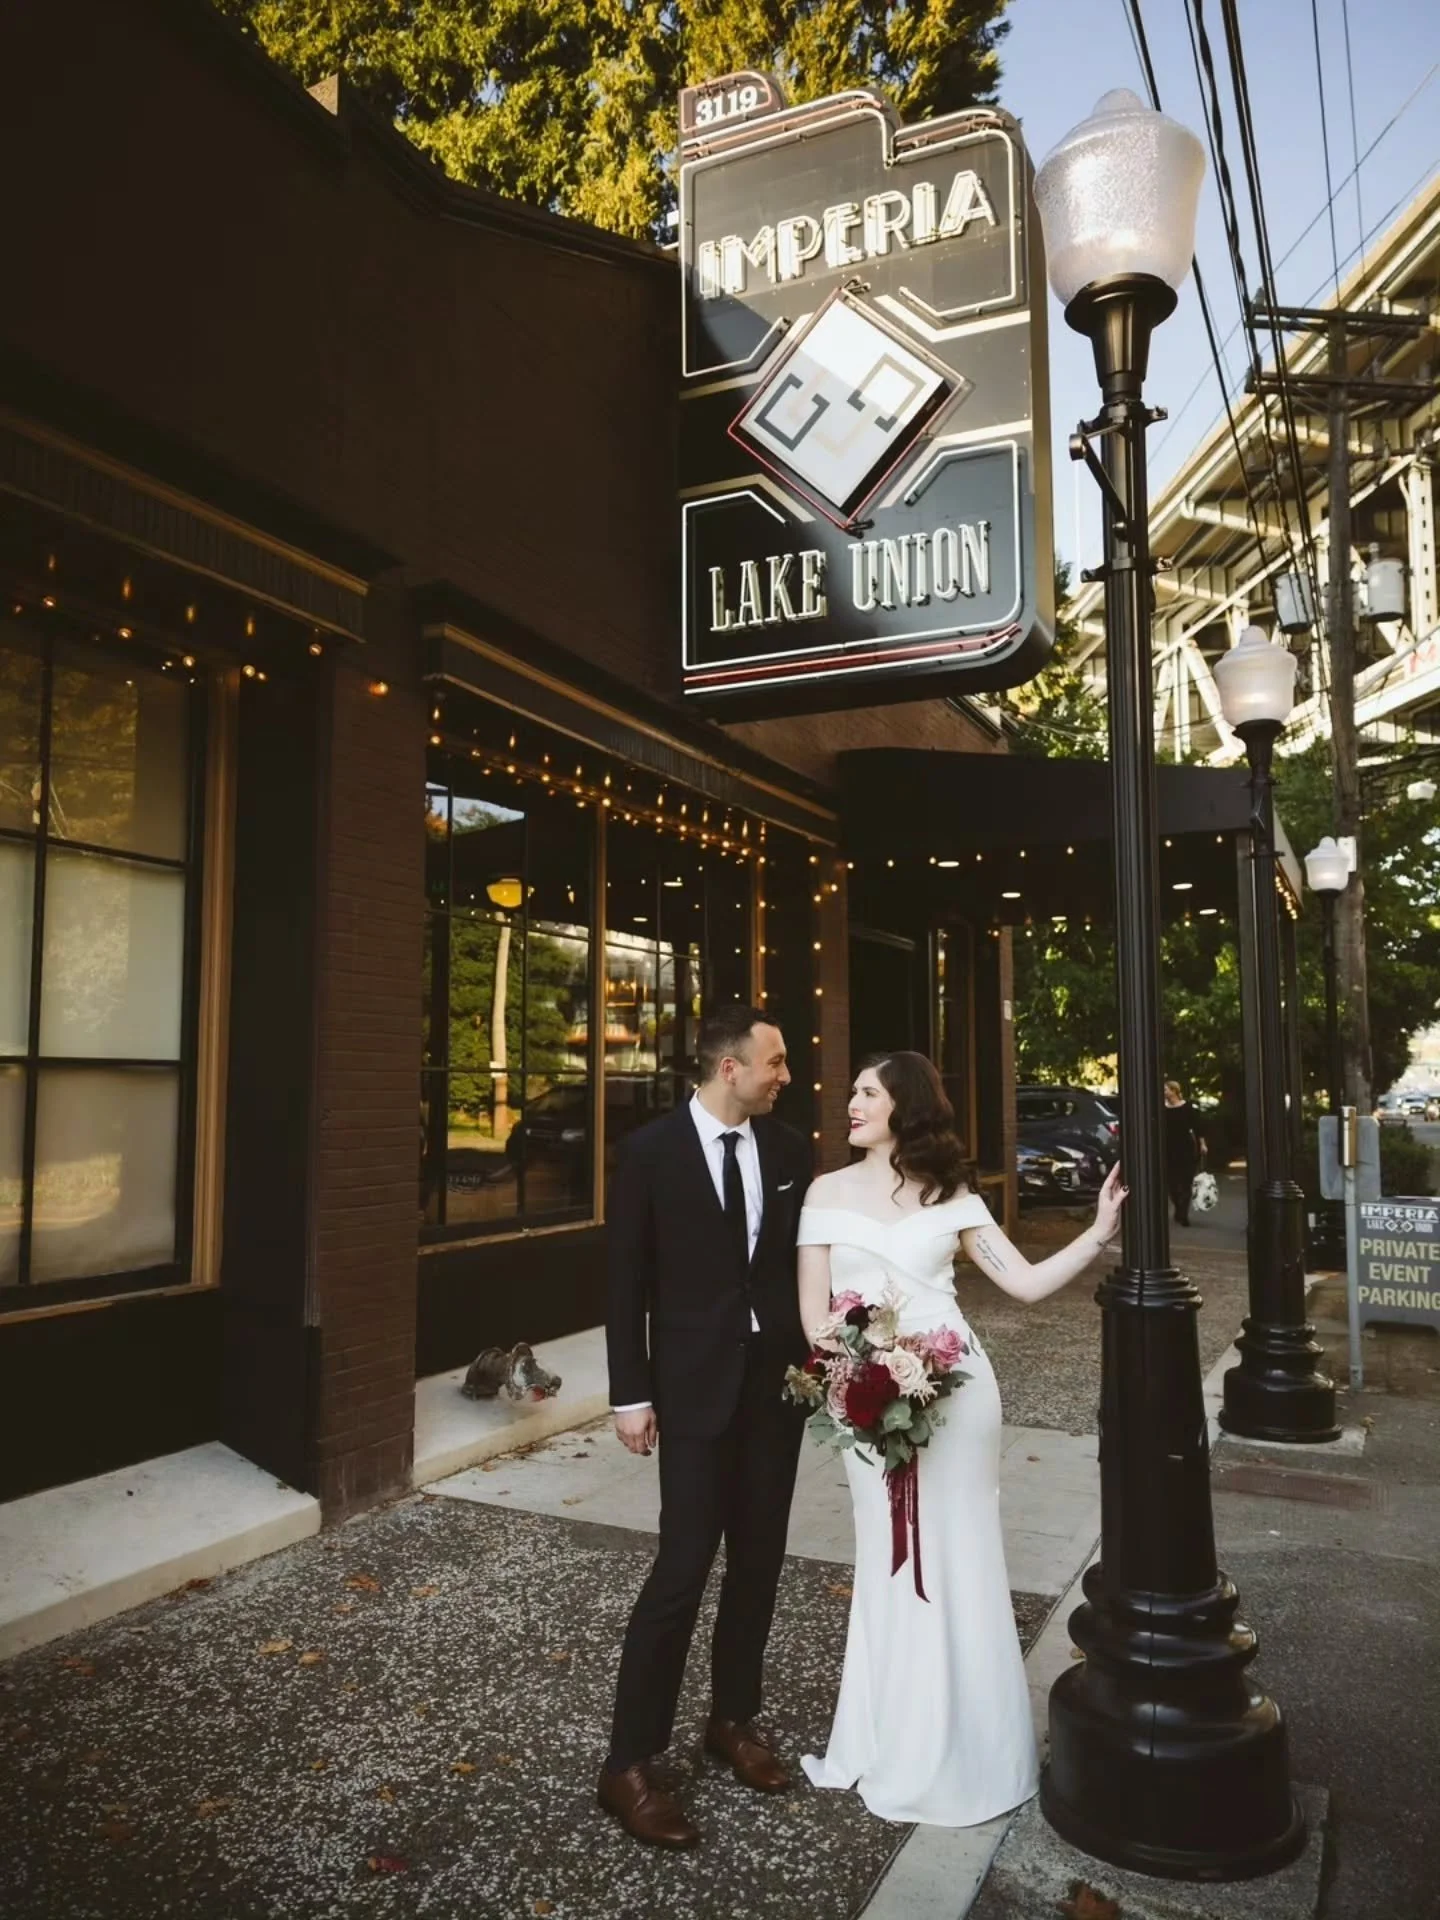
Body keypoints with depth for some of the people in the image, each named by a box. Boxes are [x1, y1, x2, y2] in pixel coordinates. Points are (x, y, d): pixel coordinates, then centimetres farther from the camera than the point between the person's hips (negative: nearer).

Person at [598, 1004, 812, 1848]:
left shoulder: (791, 1149, 1)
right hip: (695, 1385, -4)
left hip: (779, 1378, 4)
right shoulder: (652, 1151, -10)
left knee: (759, 1561, 15)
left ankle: (735, 1717, 35)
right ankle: (630, 1762, 14)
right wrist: (631, 1393, -7)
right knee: (683, 1569, -3)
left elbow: (809, 1259, 8)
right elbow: (627, 1281, -6)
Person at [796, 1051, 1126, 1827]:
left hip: (952, 1387, 0)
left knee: (956, 1562, 10)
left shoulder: (950, 1196, 2)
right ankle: (897, 1748, 30)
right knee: (891, 1566, 12)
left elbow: (1026, 1282, -1)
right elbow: (813, 1305, -1)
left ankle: (962, 1751, 29)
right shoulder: (828, 1191, 1)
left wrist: (1099, 1231, -11)